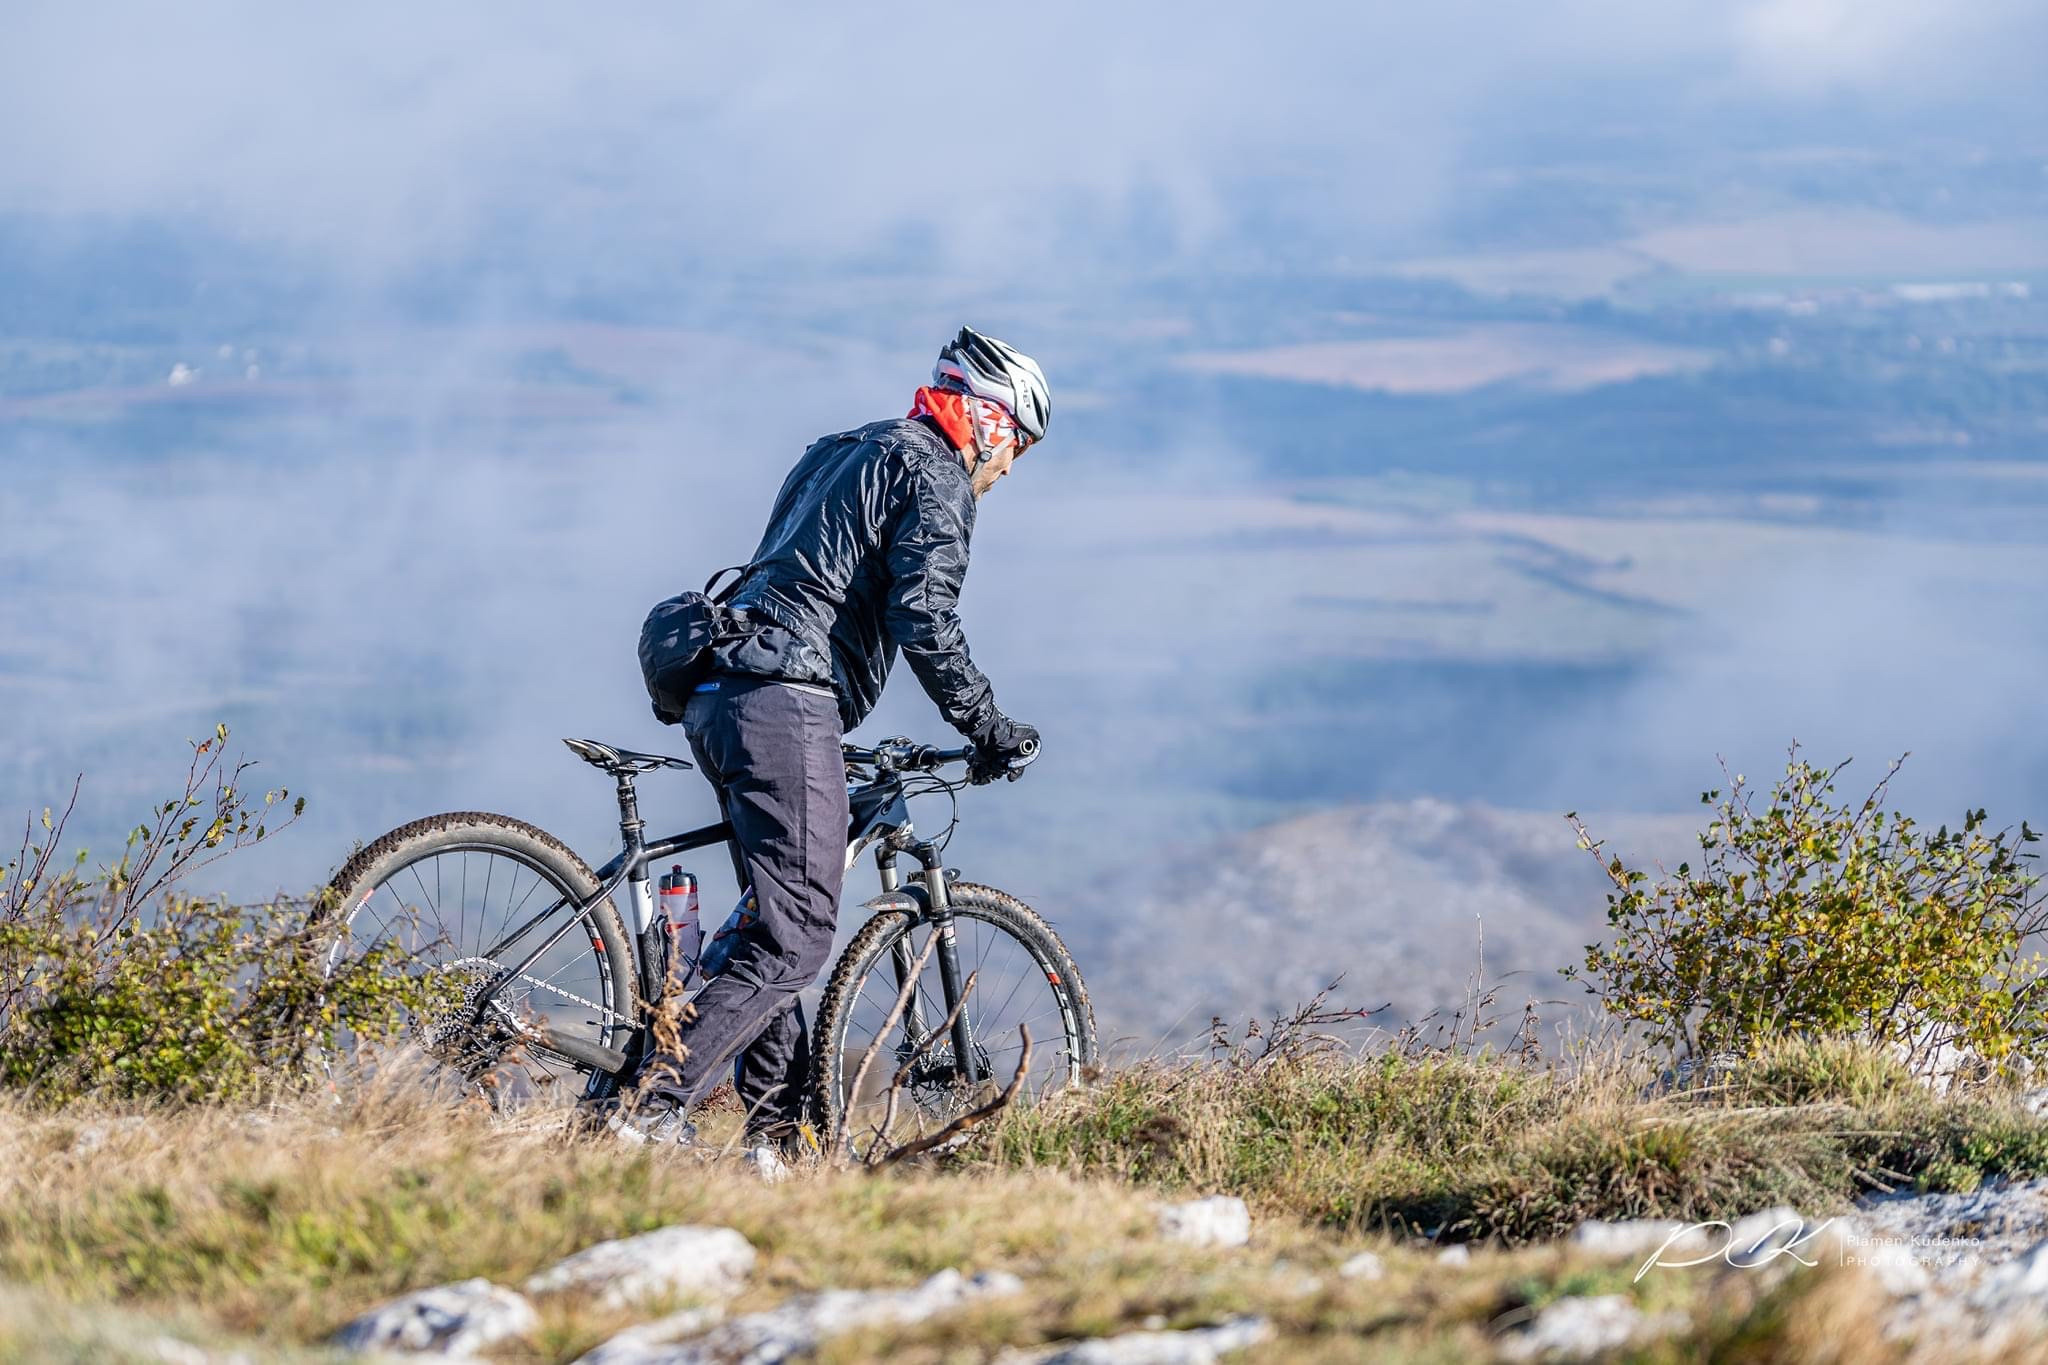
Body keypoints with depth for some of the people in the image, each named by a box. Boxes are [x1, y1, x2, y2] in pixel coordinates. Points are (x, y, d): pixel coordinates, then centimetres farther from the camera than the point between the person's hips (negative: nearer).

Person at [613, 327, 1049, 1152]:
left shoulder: (839, 455, 27)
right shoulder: (933, 478, -2)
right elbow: (925, 623, -14)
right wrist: (989, 731, -5)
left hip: (717, 704, 10)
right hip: (786, 707, -10)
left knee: (777, 924, 15)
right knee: (798, 936, -10)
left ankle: (774, 1135, 12)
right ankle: (653, 1113, -19)